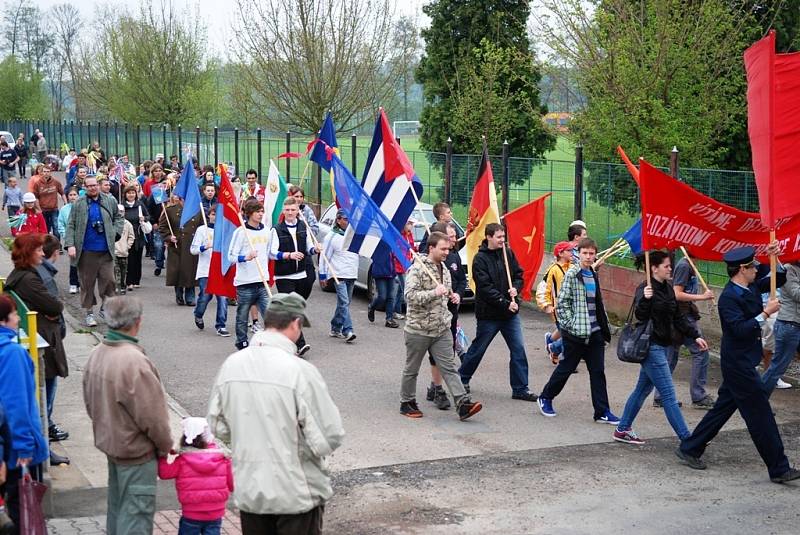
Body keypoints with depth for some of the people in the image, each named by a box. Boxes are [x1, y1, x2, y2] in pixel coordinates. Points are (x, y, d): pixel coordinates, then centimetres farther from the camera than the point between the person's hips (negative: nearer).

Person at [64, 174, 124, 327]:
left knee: (108, 280, -1)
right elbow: (71, 226, -1)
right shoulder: (78, 204, 1)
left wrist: (115, 232, 5)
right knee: (87, 283, 4)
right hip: (86, 251, -1)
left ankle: (105, 308, 15)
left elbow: (118, 217, 21)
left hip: (105, 251, 2)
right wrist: (70, 245, -11)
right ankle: (89, 313, 14)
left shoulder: (109, 201, 7)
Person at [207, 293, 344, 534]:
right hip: (297, 494, -5)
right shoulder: (300, 371, -21)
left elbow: (218, 427, 5)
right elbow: (328, 439, -19)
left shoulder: (231, 364, -5)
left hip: (248, 490, 5)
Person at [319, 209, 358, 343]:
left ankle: (335, 329, 21)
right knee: (344, 302, -15)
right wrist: (322, 275, -5)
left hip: (352, 275, 6)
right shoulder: (332, 237, -5)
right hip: (338, 275, -6)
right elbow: (324, 256, -3)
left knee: (345, 303, 11)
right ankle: (347, 331, -21)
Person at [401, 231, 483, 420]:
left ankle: (463, 404, -8)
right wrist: (435, 293, -27)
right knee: (412, 369, 9)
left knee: (449, 367, -1)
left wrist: (453, 296, 7)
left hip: (442, 329, 6)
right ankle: (407, 403, 23)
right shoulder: (417, 269, -14)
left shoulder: (444, 268, 12)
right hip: (419, 330, -6)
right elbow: (410, 296, -23)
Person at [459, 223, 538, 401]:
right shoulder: (480, 259, -12)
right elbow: (485, 288, -17)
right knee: (478, 349, 9)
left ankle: (520, 389, 6)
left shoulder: (508, 253, 4)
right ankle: (462, 379, 29)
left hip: (510, 312, 5)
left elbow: (519, 274, 12)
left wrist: (515, 288, -10)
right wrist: (506, 304, -20)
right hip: (489, 313, -5)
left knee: (518, 349, 0)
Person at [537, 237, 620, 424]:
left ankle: (602, 412, 5)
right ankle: (546, 398, 26)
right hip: (575, 333, -6)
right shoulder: (572, 274, -9)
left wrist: (604, 328, 16)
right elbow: (562, 303, -11)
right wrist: (570, 324, -15)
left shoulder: (593, 275, 13)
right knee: (565, 368, 6)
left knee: (598, 372, 3)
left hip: (594, 332, 6)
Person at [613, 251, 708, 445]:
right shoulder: (645, 289, -15)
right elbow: (640, 316, -24)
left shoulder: (668, 289, 11)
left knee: (643, 389, 16)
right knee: (669, 395, -7)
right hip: (652, 347, -9)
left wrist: (695, 336, 10)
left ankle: (622, 430, 27)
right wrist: (644, 299, -41)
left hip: (663, 346, 9)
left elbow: (678, 317, 16)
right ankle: (687, 439, -6)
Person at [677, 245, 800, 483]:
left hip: (740, 363, 10)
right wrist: (765, 314, -24)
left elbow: (780, 279, 18)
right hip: (738, 363, -10)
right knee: (760, 415, -4)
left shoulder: (751, 287, 7)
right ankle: (779, 469, 2)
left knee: (724, 407, 17)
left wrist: (774, 258, 4)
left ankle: (690, 449, 26)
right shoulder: (729, 298, -19)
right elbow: (741, 329, -28)